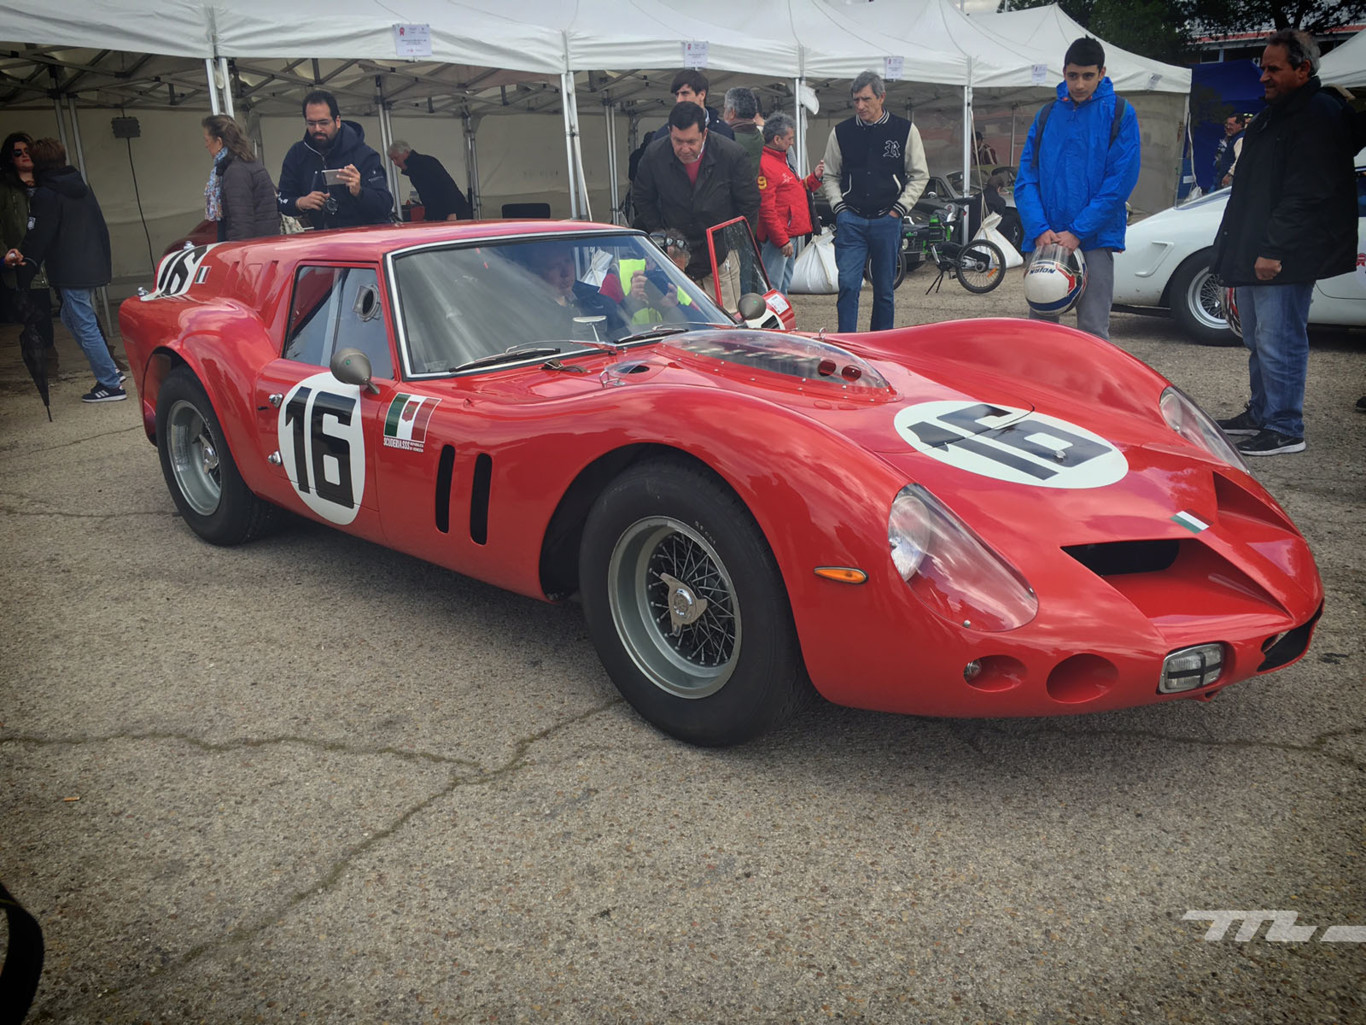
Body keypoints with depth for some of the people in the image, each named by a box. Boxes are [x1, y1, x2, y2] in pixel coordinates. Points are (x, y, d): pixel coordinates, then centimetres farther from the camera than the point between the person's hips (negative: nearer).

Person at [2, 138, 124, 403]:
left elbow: (39, 235, -10)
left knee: (85, 328, -3)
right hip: (94, 267, 9)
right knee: (70, 317, 21)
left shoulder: (44, 195, -12)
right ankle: (109, 371, 18)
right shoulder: (81, 188, 12)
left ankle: (111, 385, -1)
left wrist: (22, 257, 6)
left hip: (71, 273, -9)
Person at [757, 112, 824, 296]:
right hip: (777, 239, -11)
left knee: (783, 287, 19)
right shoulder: (765, 165, -17)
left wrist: (814, 177, 12)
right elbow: (766, 208, -21)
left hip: (790, 236, 11)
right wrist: (782, 240, -22)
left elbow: (793, 191, 25)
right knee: (771, 289, -10)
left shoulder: (782, 160, 18)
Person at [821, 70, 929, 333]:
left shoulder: (905, 130, 3)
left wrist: (899, 209, -1)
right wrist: (839, 207, 2)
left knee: (884, 289, 8)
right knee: (848, 284, -10)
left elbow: (919, 175, 8)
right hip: (850, 221, 0)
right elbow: (830, 176, 14)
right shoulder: (841, 132, 5)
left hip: (887, 221, 0)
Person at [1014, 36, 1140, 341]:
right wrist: (1040, 229, -10)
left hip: (1095, 239, -3)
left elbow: (1121, 181, -5)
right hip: (1044, 240, 3)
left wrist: (1078, 231, -13)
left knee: (1093, 331, -2)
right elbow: (1026, 179, 6)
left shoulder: (1119, 113, 3)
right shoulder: (1047, 115, 12)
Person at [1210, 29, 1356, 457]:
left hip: (1285, 258, -10)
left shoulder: (1318, 116, -13)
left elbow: (1306, 195, -21)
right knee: (1257, 339, 17)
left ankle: (1285, 429, -1)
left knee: (1278, 342, -8)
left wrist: (1273, 250, -23)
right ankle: (1261, 414, 28)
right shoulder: (1274, 113, 19)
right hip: (1253, 253, 10)